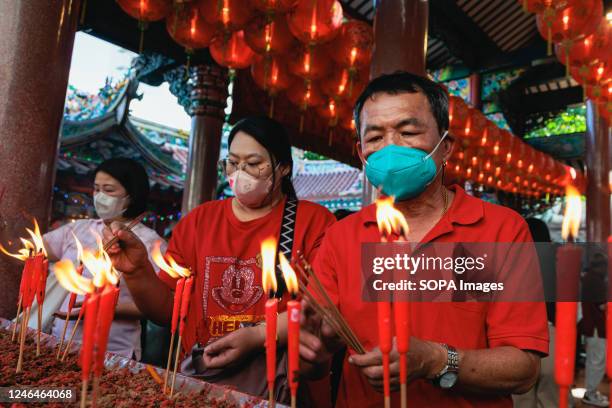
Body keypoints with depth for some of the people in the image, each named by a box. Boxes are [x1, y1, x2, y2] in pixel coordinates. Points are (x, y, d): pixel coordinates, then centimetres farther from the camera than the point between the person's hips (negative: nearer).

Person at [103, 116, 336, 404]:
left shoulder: (314, 221, -1)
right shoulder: (197, 220, 11)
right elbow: (167, 311, 10)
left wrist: (258, 336, -19)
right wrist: (137, 272, -8)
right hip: (198, 367, 4)